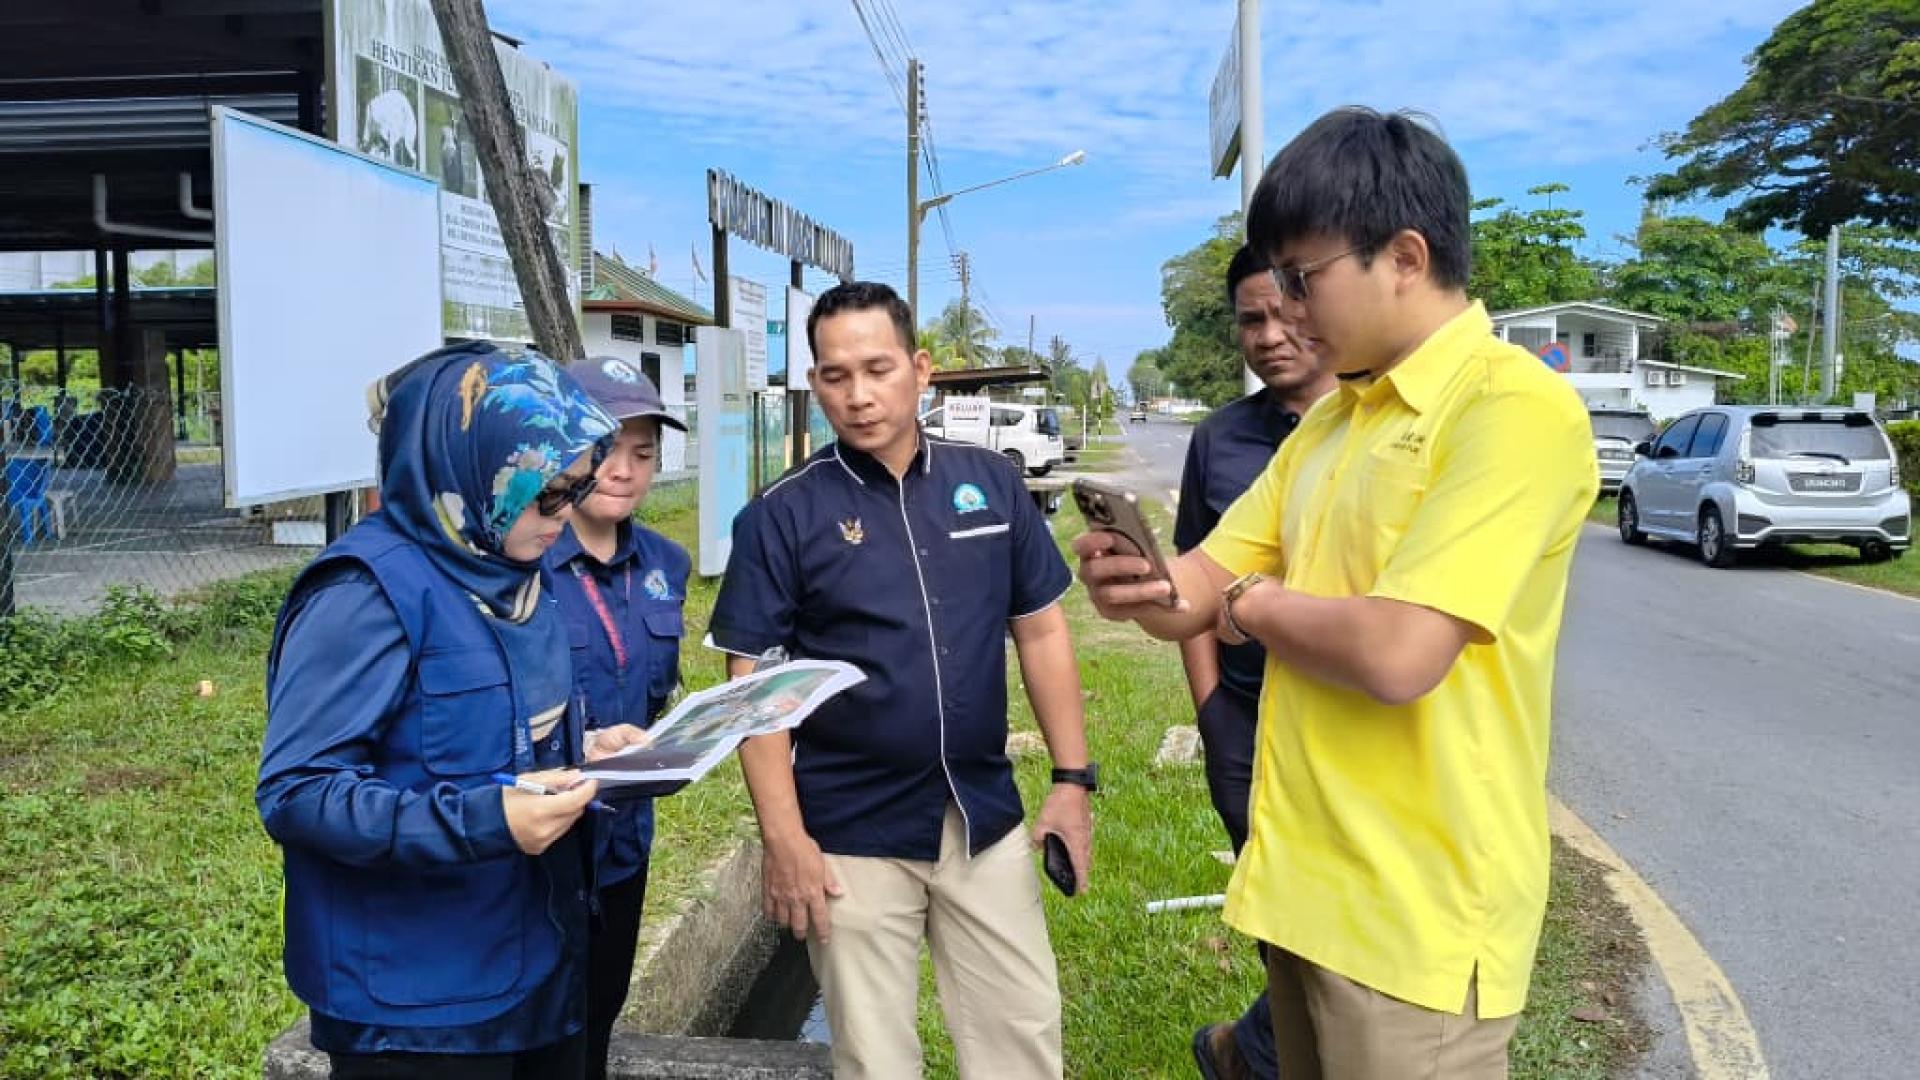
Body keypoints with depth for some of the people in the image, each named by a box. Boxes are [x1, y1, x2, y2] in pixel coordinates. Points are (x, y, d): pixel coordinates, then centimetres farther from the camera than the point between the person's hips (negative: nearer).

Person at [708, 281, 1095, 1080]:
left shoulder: (993, 484, 0)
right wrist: (784, 837, -14)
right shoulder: (781, 516, -8)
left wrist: (1072, 778, 2)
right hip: (852, 836, -2)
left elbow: (1041, 632, 6)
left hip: (986, 820, 3)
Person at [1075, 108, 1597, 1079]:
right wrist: (1139, 583, -13)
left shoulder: (1516, 408, -17)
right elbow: (1204, 588, 10)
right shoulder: (1328, 421, 11)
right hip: (1301, 877, 8)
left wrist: (1254, 603, -9)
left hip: (1415, 910, -8)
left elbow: (1399, 654, -27)